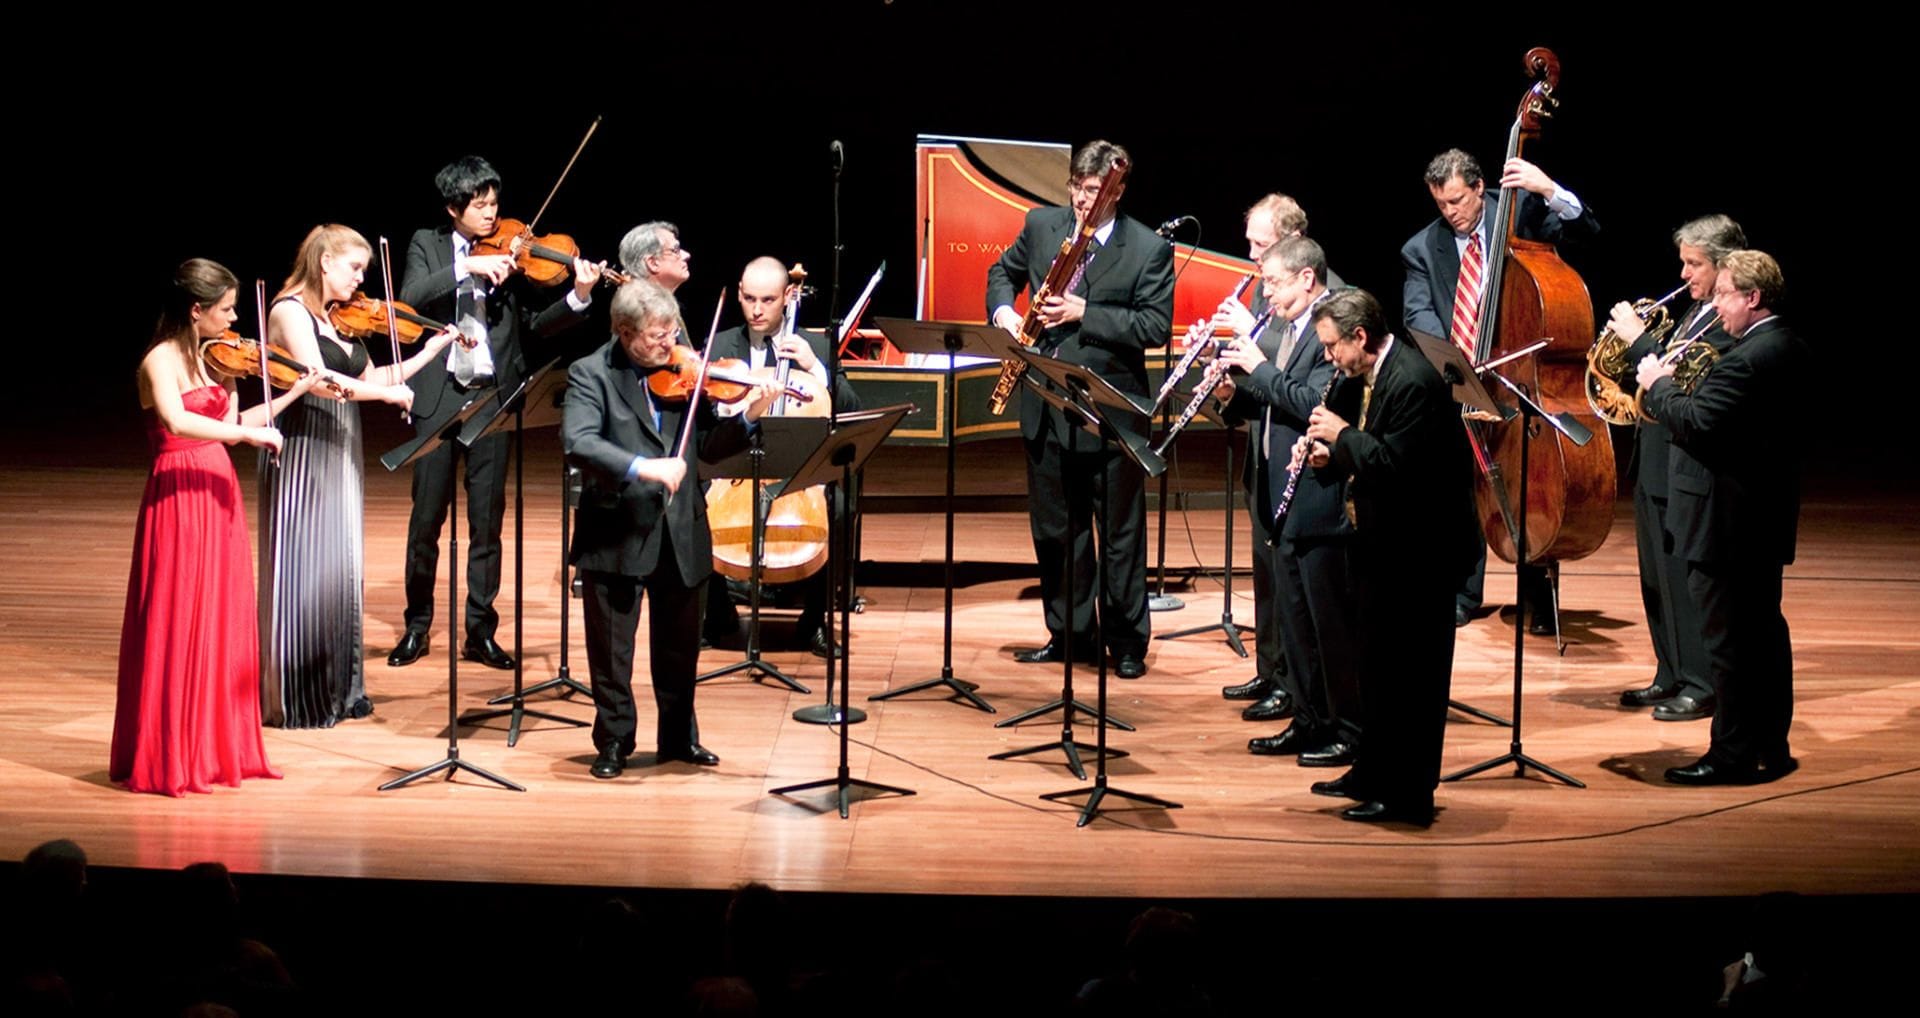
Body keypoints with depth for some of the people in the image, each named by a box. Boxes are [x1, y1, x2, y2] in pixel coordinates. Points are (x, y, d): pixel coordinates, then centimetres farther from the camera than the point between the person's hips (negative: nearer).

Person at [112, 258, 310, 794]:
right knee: (176, 628, -4)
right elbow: (177, 423, -29)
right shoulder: (160, 361, -12)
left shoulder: (211, 358, 12)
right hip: (178, 496, -8)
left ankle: (217, 747, 19)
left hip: (218, 494, 8)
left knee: (222, 626, 10)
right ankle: (167, 759, 3)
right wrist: (248, 433, -31)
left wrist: (294, 393, 10)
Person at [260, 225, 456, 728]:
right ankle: (295, 696, 1)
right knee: (304, 569, -6)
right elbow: (317, 377, -23)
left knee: (342, 569, 10)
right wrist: (387, 393, -23)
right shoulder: (290, 312, -11)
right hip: (302, 456, -8)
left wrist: (431, 351, 10)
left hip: (340, 456, 8)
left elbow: (368, 378, 15)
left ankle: (339, 687, 18)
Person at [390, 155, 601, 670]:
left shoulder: (510, 253, 5)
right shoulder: (427, 244, 6)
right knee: (426, 518, 4)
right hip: (438, 396, 0)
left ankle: (480, 632, 12)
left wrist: (578, 298, -16)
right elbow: (411, 298, -12)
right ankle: (417, 626, 18)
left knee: (487, 520, 3)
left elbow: (535, 327, 1)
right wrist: (469, 267, -22)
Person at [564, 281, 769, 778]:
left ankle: (679, 735, 31)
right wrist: (640, 467, -35)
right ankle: (614, 740, 20)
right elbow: (577, 443, -23)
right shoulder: (591, 374, -8)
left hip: (680, 532, 4)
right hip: (617, 533, -4)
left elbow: (707, 447, 5)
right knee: (612, 646, 6)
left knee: (680, 644, 15)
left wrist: (747, 419, -12)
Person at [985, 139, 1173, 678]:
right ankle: (1068, 634, 25)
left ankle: (1127, 641, 14)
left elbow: (1157, 327, -13)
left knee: (1119, 532, 4)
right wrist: (1003, 310, -1)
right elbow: (1003, 270, 20)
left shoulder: (1148, 249, -8)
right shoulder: (1041, 226, 4)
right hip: (1046, 407, 5)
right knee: (1053, 528, 13)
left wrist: (1085, 313, -20)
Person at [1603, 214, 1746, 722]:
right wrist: (1628, 340, 2)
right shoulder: (1695, 312, 15)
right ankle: (1671, 676, 26)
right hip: (1655, 462, 10)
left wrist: (1639, 340, -19)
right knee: (1658, 579, 16)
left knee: (1687, 581, -3)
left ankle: (1702, 686, 6)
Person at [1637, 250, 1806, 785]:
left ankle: (1733, 755, 2)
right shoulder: (1788, 349, 10)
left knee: (1727, 640, -3)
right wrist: (1682, 383, 8)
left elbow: (1695, 423, -25)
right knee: (1764, 631, 15)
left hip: (1725, 519, -10)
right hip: (1767, 516, 10)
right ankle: (1770, 747, 21)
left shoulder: (1745, 360, -22)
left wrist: (1658, 384, -9)